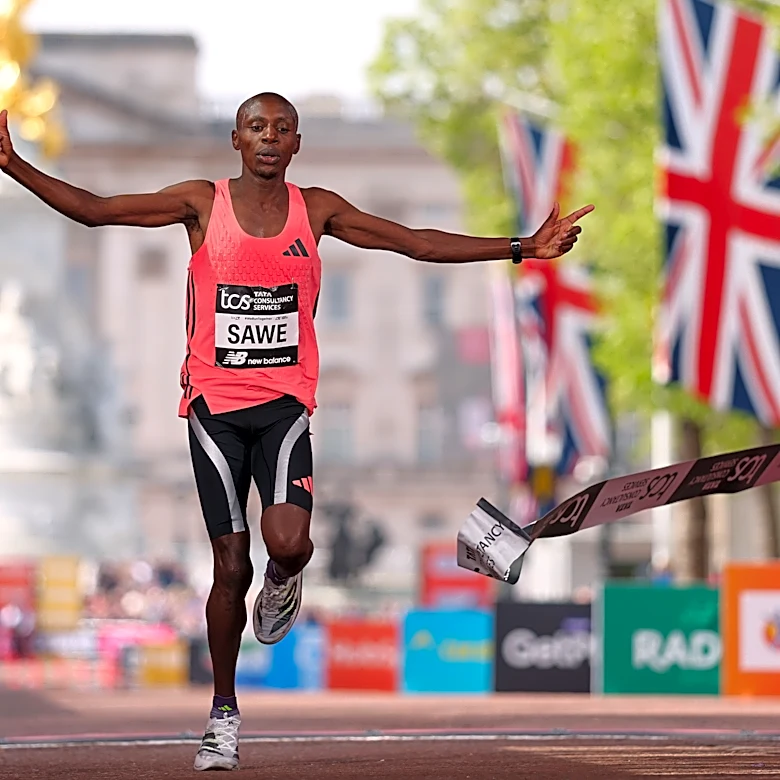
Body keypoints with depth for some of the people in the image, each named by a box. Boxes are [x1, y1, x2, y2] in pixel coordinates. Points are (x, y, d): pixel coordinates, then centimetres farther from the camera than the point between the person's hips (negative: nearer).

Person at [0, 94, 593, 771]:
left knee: (287, 542, -23)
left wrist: (522, 249, 3)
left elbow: (417, 243, 7)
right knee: (231, 567, -2)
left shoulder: (317, 210, 5)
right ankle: (224, 714, 15)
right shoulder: (203, 205, 0)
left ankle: (284, 581, 16)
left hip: (284, 404, 1)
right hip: (214, 404, -1)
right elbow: (95, 210, -4)